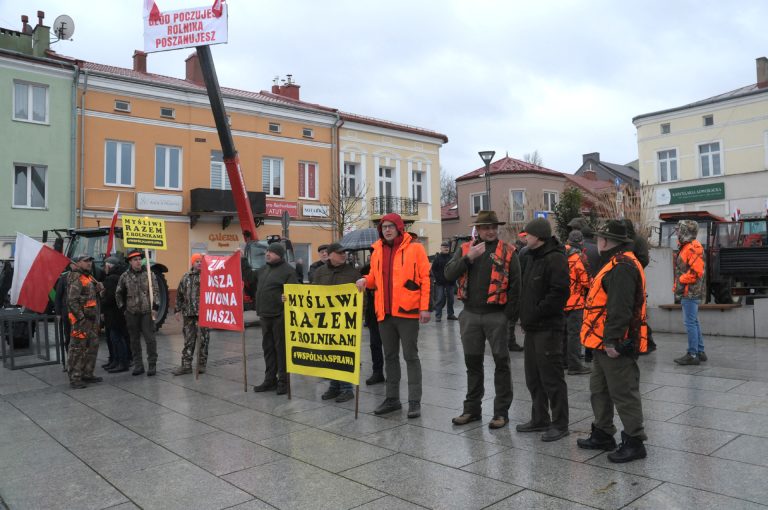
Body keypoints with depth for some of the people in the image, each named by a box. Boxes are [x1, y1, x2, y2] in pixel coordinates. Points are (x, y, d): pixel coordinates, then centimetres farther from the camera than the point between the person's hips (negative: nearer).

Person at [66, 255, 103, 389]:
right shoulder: (75, 278, -12)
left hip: (92, 318, 10)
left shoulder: (90, 277, 17)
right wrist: (81, 318, -22)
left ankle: (87, 374, 25)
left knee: (93, 346, 15)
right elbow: (72, 300, -19)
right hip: (81, 319, -10)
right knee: (78, 348, -5)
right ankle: (75, 378, 0)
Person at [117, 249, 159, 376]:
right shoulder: (125, 276, 4)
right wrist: (122, 307, 11)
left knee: (150, 338, -2)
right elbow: (118, 293, 16)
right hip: (131, 313, 2)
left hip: (147, 311, -2)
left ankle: (152, 365, 7)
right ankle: (138, 365, 19)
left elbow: (155, 291, -2)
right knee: (134, 340, 9)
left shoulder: (149, 273, 0)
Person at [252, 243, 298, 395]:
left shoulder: (287, 270, -9)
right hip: (265, 315, 8)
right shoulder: (264, 269, 15)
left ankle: (283, 381, 9)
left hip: (280, 316, -8)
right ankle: (270, 379, 23)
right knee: (268, 347, 13)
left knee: (281, 348, 0)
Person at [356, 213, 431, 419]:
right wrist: (365, 280, -4)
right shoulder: (377, 250, 11)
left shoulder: (414, 248, -5)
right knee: (390, 356, 14)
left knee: (410, 356, 1)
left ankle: (415, 401, 9)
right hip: (384, 312, 6)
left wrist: (425, 307, -13)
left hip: (407, 311, -5)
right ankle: (392, 398, 25)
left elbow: (425, 278, -7)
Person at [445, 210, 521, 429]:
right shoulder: (465, 248, 8)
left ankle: (501, 412, 15)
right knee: (473, 362, 13)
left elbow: (515, 284, -4)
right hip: (470, 314, 3)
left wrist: (509, 313, -10)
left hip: (495, 315, -3)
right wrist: (468, 258, -16)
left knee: (501, 363, 4)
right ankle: (472, 408, 25)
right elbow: (449, 274, -3)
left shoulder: (507, 251, -1)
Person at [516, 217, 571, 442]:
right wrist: (526, 316, 13)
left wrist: (536, 313, -17)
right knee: (533, 377, 15)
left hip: (548, 327, -10)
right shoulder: (532, 257, 17)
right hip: (532, 327, 10)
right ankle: (540, 419, 27)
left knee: (551, 377, -2)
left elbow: (559, 293, -23)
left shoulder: (555, 258, -14)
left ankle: (560, 424, 9)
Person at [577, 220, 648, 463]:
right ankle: (602, 434, 31)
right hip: (605, 343, 11)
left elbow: (620, 308, -26)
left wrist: (612, 340, -25)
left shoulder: (622, 267, -19)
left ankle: (634, 441, 10)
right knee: (599, 390, 19)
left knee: (623, 393, -1)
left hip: (615, 345, -11)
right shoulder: (615, 263, 17)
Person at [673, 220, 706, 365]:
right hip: (689, 292, 11)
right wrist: (678, 285, 16)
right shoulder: (686, 247, 17)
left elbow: (697, 271, -24)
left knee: (690, 322, -7)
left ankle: (692, 355, -4)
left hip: (690, 292, -11)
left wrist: (681, 282, -16)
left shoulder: (693, 248, -15)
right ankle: (700, 352, 23)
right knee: (694, 322, 15)